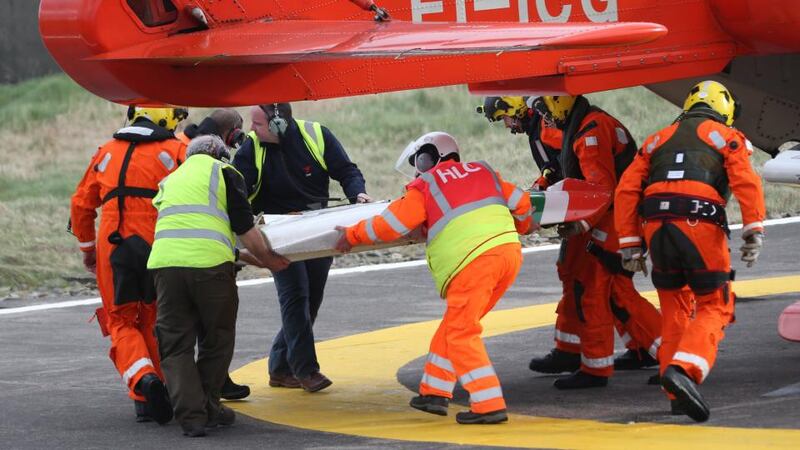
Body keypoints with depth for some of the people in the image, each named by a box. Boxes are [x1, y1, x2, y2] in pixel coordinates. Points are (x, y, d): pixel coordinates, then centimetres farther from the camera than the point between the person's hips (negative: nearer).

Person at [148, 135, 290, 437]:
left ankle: (191, 415, -2)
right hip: (209, 264, -4)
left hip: (164, 262, 4)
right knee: (217, 339, 15)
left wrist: (242, 255, 40)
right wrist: (268, 260, 21)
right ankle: (208, 408, 20)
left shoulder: (171, 180, 30)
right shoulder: (224, 173, 13)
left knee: (175, 344, 8)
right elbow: (245, 228, 6)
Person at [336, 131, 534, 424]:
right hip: (510, 250, 7)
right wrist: (522, 227, 46)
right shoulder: (482, 171, 23)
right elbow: (521, 202, 24)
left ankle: (489, 405, -8)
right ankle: (434, 392, 21)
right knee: (456, 325, 18)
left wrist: (353, 235, 19)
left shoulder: (425, 185, 9)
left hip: (474, 260, -7)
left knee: (461, 333, -1)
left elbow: (392, 223, 5)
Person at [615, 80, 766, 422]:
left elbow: (626, 190, 17)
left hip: (656, 227, 4)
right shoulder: (726, 137, 16)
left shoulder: (658, 139, 27)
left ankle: (678, 395, 15)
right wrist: (754, 232, -8)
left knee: (674, 307, 18)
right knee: (714, 305, 4)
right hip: (701, 227, -4)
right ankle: (683, 369, -21)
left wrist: (629, 244, 17)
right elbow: (746, 182, -3)